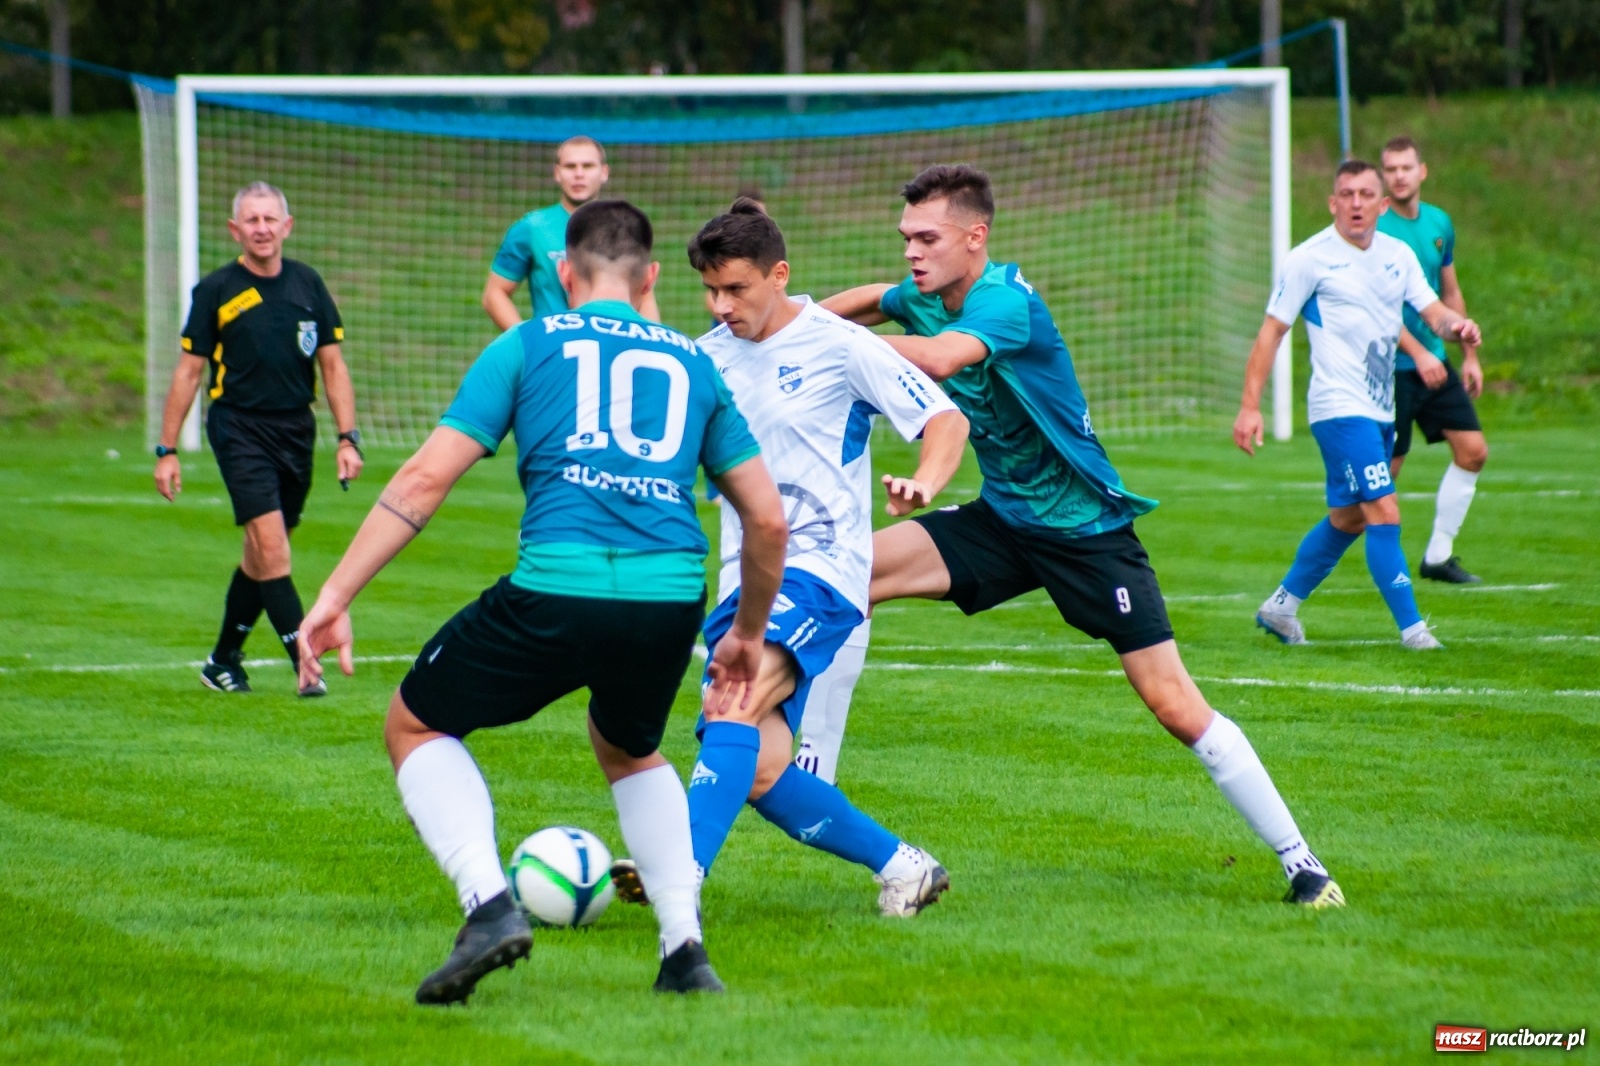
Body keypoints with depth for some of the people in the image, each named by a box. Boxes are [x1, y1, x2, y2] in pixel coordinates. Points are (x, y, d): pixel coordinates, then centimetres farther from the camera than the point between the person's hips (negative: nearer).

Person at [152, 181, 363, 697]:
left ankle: (223, 661, 25)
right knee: (270, 545, -16)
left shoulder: (307, 285, 6)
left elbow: (332, 365, 10)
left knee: (261, 555, 11)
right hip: (239, 428, -4)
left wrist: (348, 438, 1)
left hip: (296, 430, 4)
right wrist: (166, 450, -1)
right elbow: (188, 372, 1)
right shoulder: (216, 290, -3)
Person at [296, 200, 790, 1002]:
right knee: (630, 751, 34)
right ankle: (684, 948, 19)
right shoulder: (691, 364, 22)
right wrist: (748, 634, 36)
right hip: (672, 600, 4)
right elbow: (768, 519, 21)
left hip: (556, 587, -4)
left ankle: (489, 905, -2)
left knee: (415, 726, 19)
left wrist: (336, 594, 5)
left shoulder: (526, 347, 13)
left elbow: (426, 478, 4)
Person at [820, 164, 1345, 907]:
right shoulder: (925, 297, -1)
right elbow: (874, 302, 23)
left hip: (1085, 530, -7)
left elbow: (939, 358, -45)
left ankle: (1298, 860, -3)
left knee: (1174, 704, -11)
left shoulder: (1005, 302, -25)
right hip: (1002, 520, 7)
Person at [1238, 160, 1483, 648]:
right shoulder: (1310, 259, -8)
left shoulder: (1398, 255, 9)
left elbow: (1432, 310, 6)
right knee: (1384, 513, -15)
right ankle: (1412, 627, -13)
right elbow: (1272, 330, -7)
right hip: (1340, 408, -8)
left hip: (1380, 411, 8)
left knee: (1347, 519, 17)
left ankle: (1281, 605, 32)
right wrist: (1250, 406, -11)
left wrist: (1456, 326, -19)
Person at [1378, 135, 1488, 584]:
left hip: (1435, 362, 7)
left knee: (1473, 451, 2)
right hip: (1390, 366, -7)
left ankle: (1438, 556, 11)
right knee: (1384, 470, -6)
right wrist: (1418, 354, -25)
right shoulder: (1374, 228, -13)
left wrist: (1469, 355, 18)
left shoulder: (1439, 224, 9)